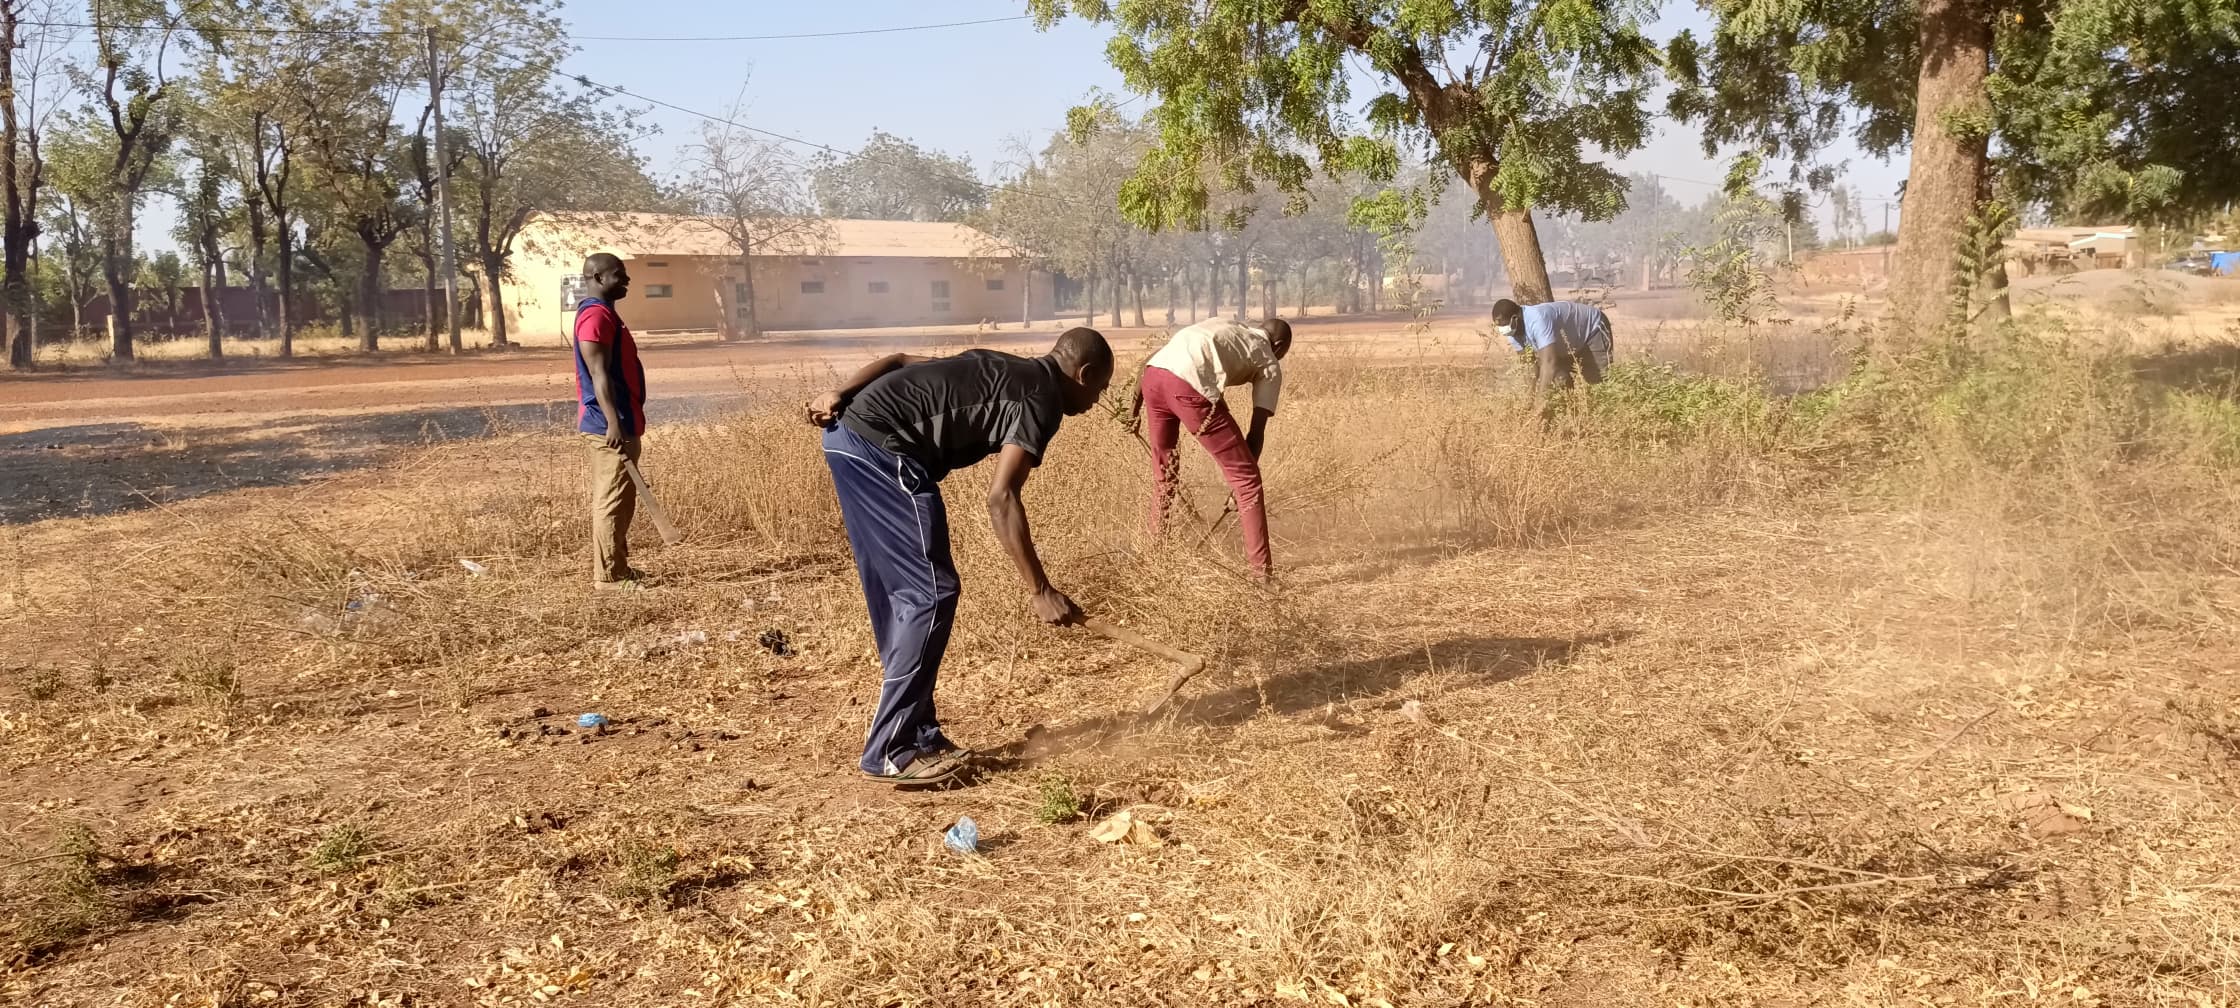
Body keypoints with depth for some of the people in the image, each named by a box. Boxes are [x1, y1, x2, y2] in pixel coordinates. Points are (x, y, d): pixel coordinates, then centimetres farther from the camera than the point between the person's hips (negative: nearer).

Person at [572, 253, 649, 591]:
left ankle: (616, 567, 22)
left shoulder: (605, 312, 17)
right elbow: (599, 375, -22)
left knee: (620, 499, 15)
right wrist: (614, 422, -27)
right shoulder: (595, 315, -15)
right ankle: (609, 575, -3)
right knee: (613, 500, -7)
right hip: (610, 425, -11)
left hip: (621, 421, 11)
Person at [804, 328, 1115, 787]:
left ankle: (917, 735, 19)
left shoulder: (1001, 370, 24)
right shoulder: (1041, 398, -4)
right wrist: (1040, 591, -16)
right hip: (881, 447, -10)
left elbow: (899, 360, 18)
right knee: (931, 593, -6)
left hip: (848, 435, 10)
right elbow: (1000, 498, -17)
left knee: (901, 596, 13)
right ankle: (891, 752, -5)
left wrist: (841, 395, 5)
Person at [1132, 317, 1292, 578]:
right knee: (1245, 477, 7)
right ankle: (1261, 574, 7)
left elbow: (1155, 354, 24)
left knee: (1163, 468, 26)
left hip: (1153, 373, 6)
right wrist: (1242, 478, 23)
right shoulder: (1270, 365, 22)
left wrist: (1139, 391, 24)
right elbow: (1257, 432, 16)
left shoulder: (1224, 328, 36)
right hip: (1189, 386, -6)